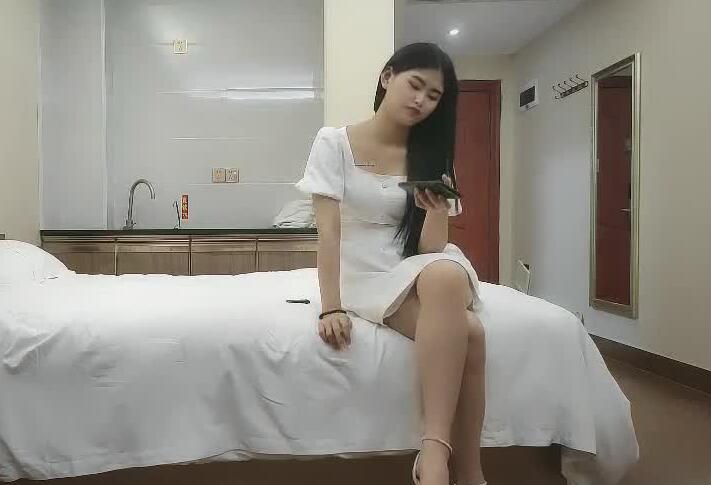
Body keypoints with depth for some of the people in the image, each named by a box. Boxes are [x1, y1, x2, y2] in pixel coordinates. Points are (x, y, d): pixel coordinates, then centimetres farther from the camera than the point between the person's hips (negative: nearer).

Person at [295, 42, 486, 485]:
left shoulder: (430, 156, 7)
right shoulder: (334, 143, -2)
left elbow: (430, 248, -1)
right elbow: (328, 232, -11)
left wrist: (436, 211, -22)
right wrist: (331, 307, -20)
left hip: (417, 269, 3)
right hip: (365, 277, -3)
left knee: (444, 275, -37)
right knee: (467, 332, -31)